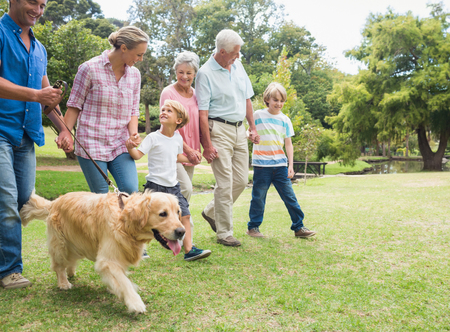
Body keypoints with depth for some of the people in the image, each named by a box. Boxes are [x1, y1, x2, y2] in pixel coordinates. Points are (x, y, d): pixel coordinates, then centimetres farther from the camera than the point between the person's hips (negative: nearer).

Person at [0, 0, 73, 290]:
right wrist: (35, 95, -18)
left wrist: (64, 129, 15)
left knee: (25, 200, 6)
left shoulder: (39, 49, 21)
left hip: (27, 135, 7)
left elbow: (48, 94, 24)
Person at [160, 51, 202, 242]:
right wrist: (187, 150, -12)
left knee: (183, 192, 8)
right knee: (185, 188, -17)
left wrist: (197, 149, 1)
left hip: (191, 152, 5)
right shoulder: (168, 93, -6)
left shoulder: (196, 94, 9)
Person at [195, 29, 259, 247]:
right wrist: (207, 144, -17)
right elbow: (202, 112, -13)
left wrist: (252, 127, 16)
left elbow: (247, 99, 20)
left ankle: (211, 212, 28)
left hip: (239, 129, 7)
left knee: (241, 180, 9)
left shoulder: (238, 66, 12)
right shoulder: (205, 73, -9)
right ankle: (224, 233, 6)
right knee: (225, 183, -6)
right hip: (220, 129, -7)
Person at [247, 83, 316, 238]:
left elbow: (288, 144, 9)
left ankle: (298, 227, 12)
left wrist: (291, 165, 4)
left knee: (289, 196, 3)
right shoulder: (257, 115, 1)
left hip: (280, 164, 3)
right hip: (261, 164, -2)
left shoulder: (285, 120, 9)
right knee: (258, 197, 3)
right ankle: (253, 227, 17)